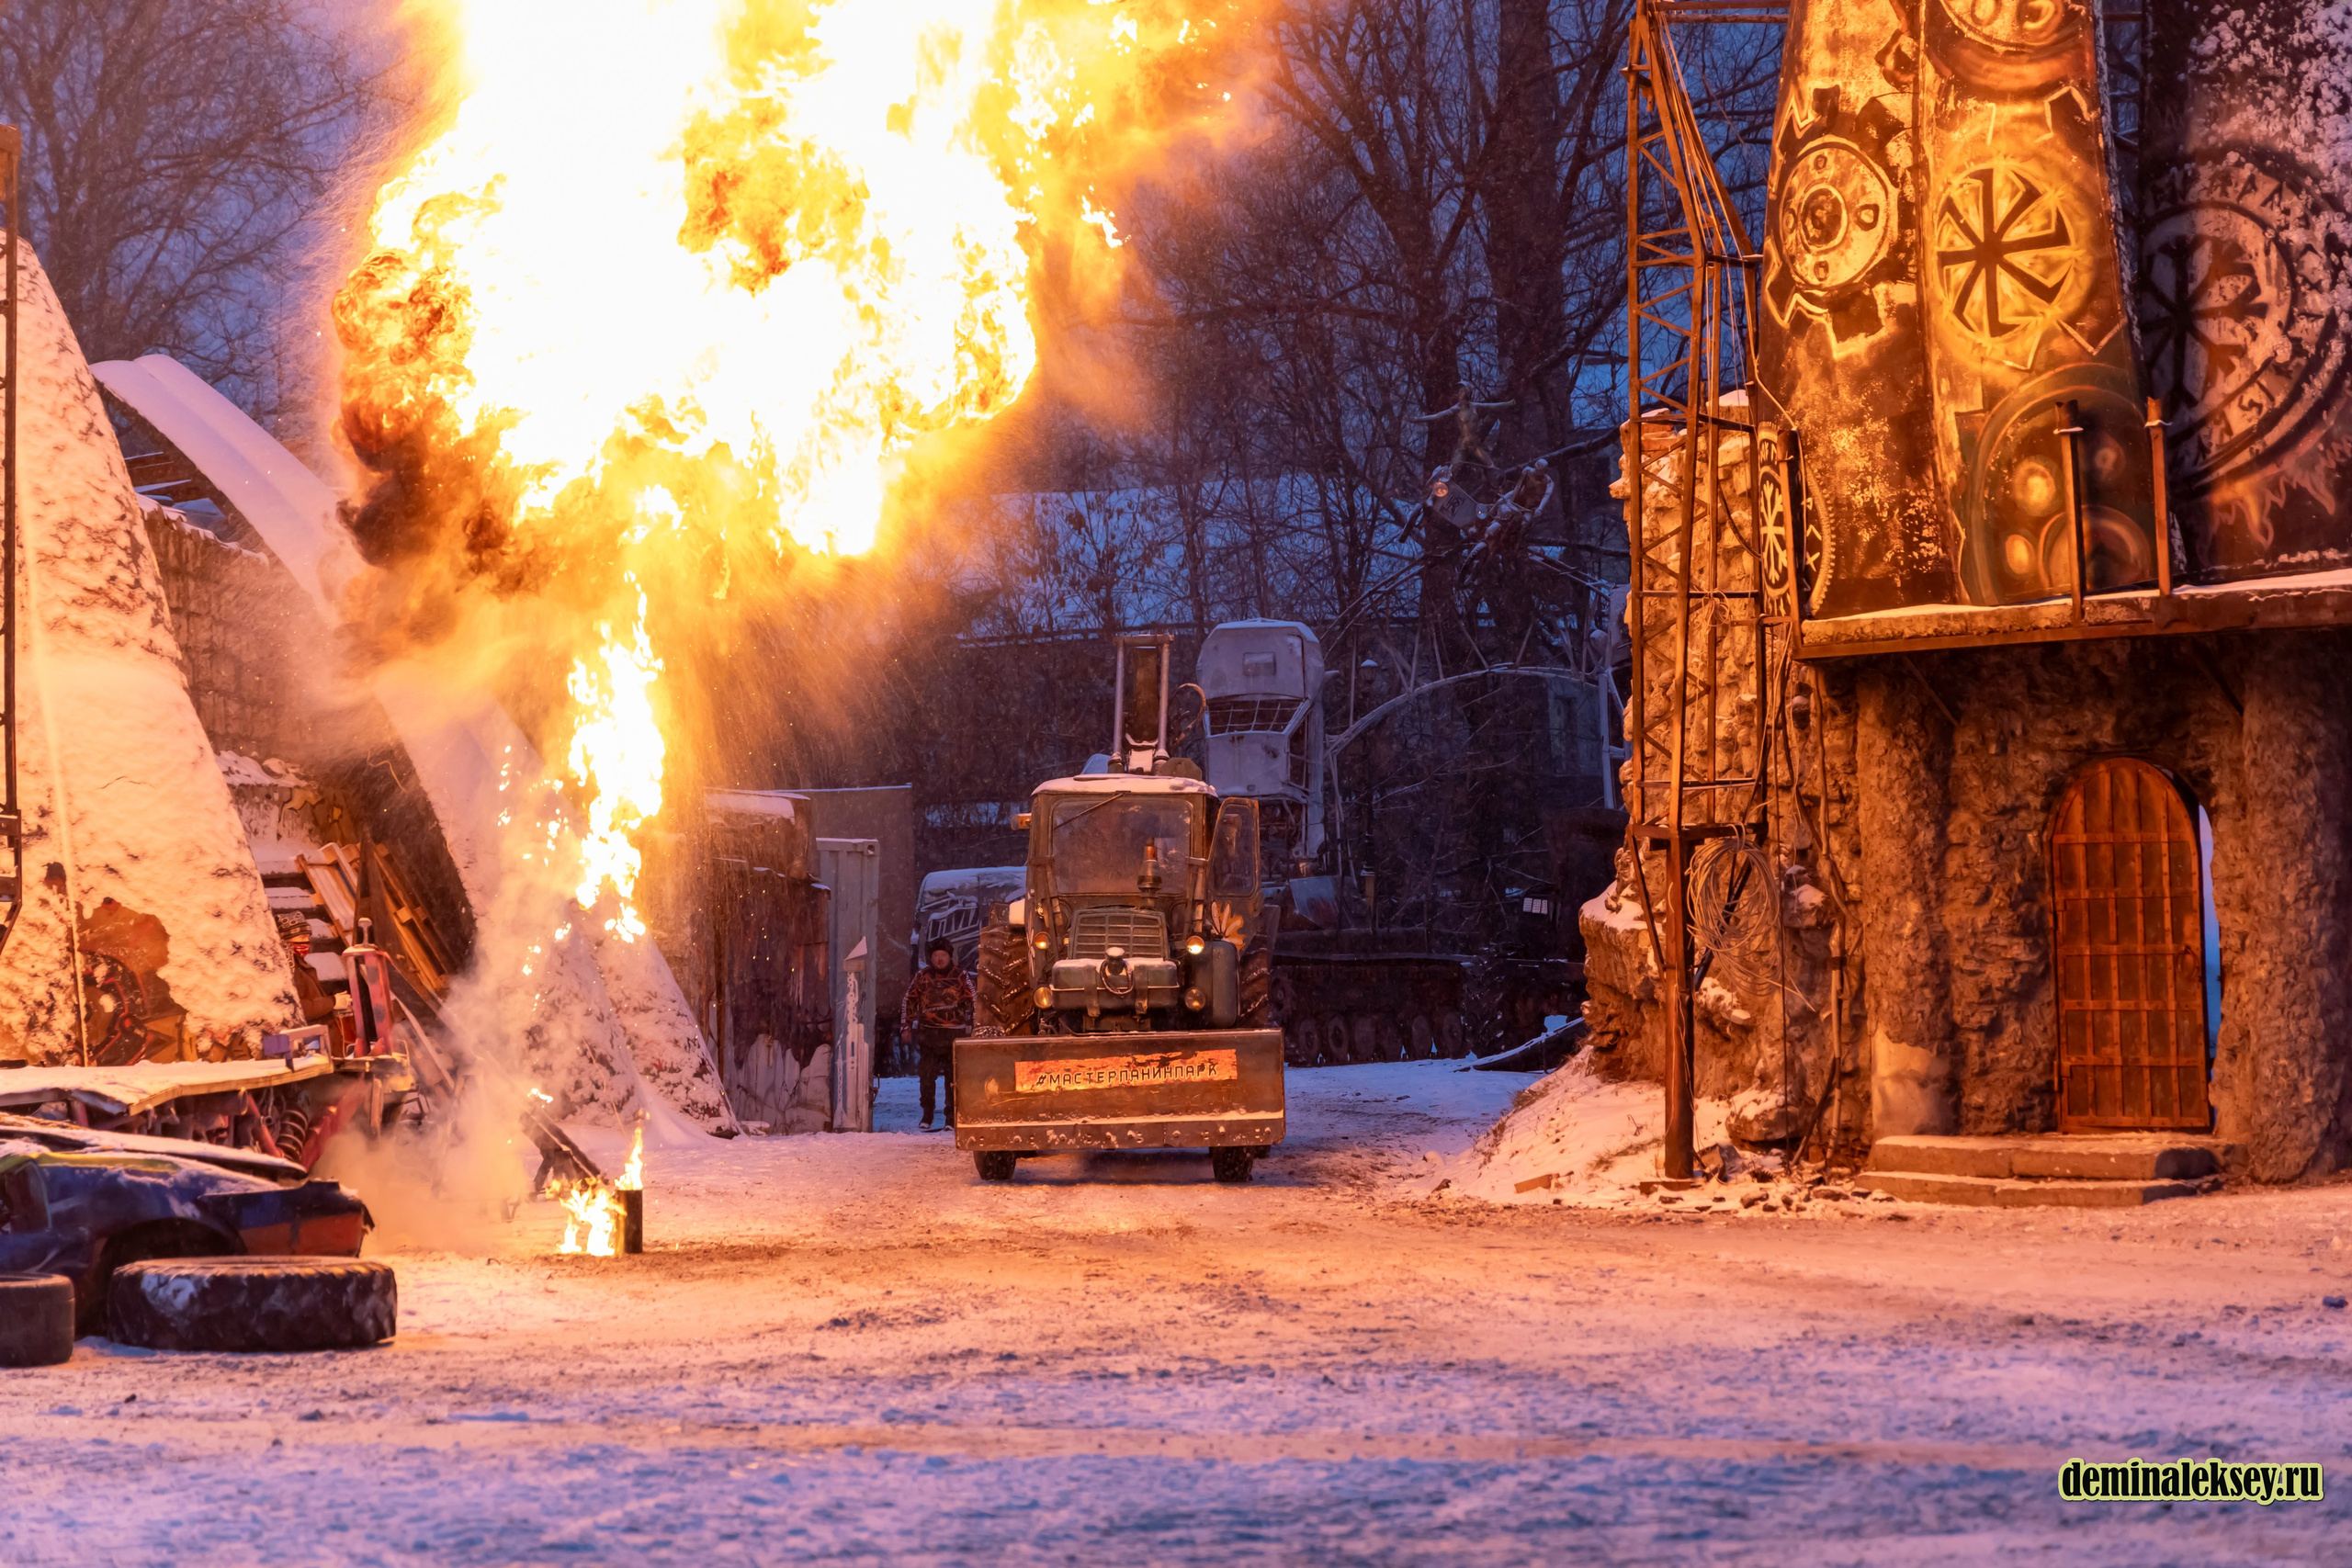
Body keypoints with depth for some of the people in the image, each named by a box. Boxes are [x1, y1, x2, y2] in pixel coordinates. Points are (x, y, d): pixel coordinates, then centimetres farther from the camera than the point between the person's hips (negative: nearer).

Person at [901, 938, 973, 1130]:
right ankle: (926, 1117, 7)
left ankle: (952, 1119, 5)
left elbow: (973, 1001, 7)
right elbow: (909, 1001, 16)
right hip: (928, 1033, 1)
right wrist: (906, 1025, 11)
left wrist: (973, 1027, 1)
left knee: (953, 1077, -1)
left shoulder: (961, 977, 5)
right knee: (926, 1076, -3)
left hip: (954, 1033, -1)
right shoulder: (922, 978, 10)